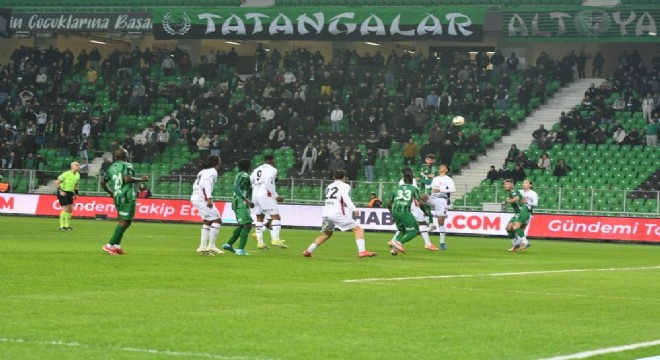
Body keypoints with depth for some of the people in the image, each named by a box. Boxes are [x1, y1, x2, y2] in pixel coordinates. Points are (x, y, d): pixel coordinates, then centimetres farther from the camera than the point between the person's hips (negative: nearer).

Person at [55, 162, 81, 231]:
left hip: (70, 193, 7)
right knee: (65, 209, -13)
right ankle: (62, 226, -7)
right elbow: (56, 183, -14)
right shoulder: (66, 174, -18)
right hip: (63, 193, -7)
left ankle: (67, 225, 16)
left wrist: (76, 194, 13)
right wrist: (60, 191, -20)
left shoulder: (77, 175, 5)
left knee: (70, 209, 5)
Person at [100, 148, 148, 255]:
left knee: (123, 221, 18)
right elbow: (127, 179, -22)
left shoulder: (111, 167, 13)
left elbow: (102, 182, 12)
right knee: (125, 222, -8)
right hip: (127, 197, -8)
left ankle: (116, 245, 10)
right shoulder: (126, 165, -7)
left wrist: (110, 192, 26)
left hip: (117, 197, 8)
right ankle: (110, 245, -15)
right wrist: (141, 179, -10)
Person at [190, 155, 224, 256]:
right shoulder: (212, 172, -5)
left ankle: (202, 247, 14)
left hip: (195, 197, 10)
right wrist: (209, 198, -31)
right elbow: (207, 184, -22)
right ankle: (211, 246, -12)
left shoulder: (203, 171, 22)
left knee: (207, 221, 18)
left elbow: (195, 185, 21)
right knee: (216, 220, -7)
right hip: (203, 198, -10)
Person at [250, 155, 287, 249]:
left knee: (259, 218, 13)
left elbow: (250, 182, 13)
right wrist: (276, 196, -11)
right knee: (275, 216, -5)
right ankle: (275, 239, -18)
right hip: (266, 195, -7)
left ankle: (260, 241, 9)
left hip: (255, 195, 7)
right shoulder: (272, 170, -2)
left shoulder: (256, 170, 19)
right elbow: (269, 184, -15)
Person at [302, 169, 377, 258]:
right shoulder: (344, 186, 4)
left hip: (325, 213, 7)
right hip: (337, 213, -7)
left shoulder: (329, 186, 23)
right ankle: (362, 251, -21)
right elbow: (346, 197, -15)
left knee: (327, 234, 29)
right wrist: (354, 209, -27)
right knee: (358, 230, -4)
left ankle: (308, 251, 25)